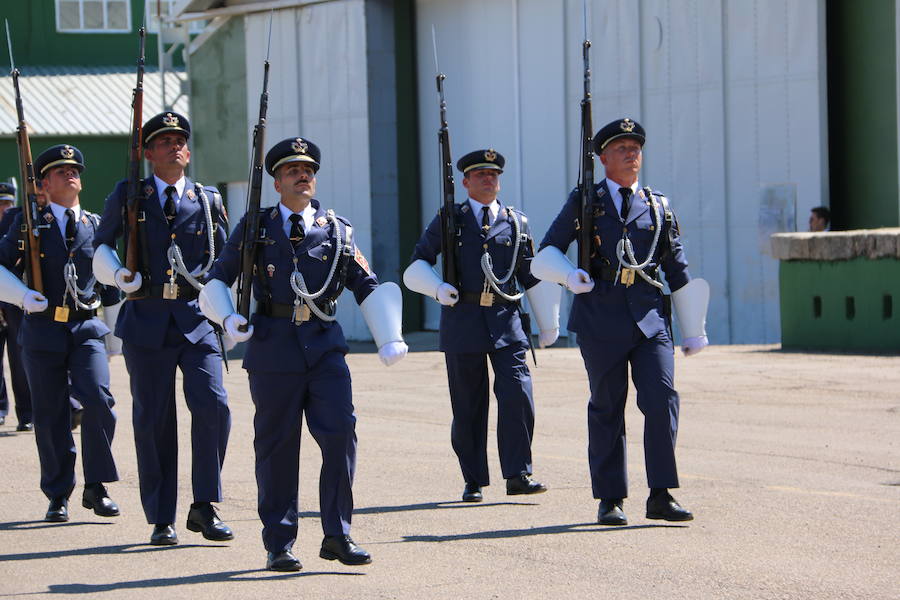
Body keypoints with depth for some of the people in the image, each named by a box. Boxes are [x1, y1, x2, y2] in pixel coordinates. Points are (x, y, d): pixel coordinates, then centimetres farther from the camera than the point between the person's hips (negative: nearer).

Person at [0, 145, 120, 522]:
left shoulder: (96, 226, 12)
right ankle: (58, 496, 15)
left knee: (99, 400, -16)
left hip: (87, 330, 1)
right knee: (50, 415, 2)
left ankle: (96, 488, -3)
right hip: (42, 331, -1)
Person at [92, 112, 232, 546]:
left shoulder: (208, 200, 11)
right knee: (153, 419, 1)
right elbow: (101, 246, 18)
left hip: (196, 318, 1)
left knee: (213, 406, -15)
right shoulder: (127, 196, 7)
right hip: (146, 320, -1)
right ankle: (161, 520, 10)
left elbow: (223, 260, 21)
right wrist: (119, 275, -2)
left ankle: (204, 508, -2)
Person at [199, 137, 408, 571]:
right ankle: (279, 546, 10)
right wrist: (228, 318, -6)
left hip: (325, 344, 1)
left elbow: (368, 286, 13)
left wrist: (389, 339, 1)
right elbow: (218, 278, 13)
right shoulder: (255, 228, 9)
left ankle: (337, 535, 0)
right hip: (273, 346, -1)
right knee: (277, 446, 2)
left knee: (341, 434, -10)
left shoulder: (337, 230, 12)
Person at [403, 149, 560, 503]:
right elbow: (416, 266, 10)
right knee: (468, 407, 2)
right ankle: (473, 482, 12)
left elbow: (533, 276, 19)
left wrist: (549, 324, 18)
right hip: (463, 321, -1)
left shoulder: (516, 223, 13)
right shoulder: (448, 221, 8)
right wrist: (438, 288, -11)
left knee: (517, 395, -13)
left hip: (506, 321, 1)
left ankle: (518, 475, -7)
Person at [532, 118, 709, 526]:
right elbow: (546, 254, 9)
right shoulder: (584, 202, 9)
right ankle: (610, 500, 11)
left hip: (650, 318, 1)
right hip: (601, 319, -1)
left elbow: (680, 273, 18)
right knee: (607, 409, 3)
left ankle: (661, 496, -8)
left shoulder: (658, 207, 14)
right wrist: (570, 276, -13)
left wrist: (694, 331, 17)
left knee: (662, 401, -12)